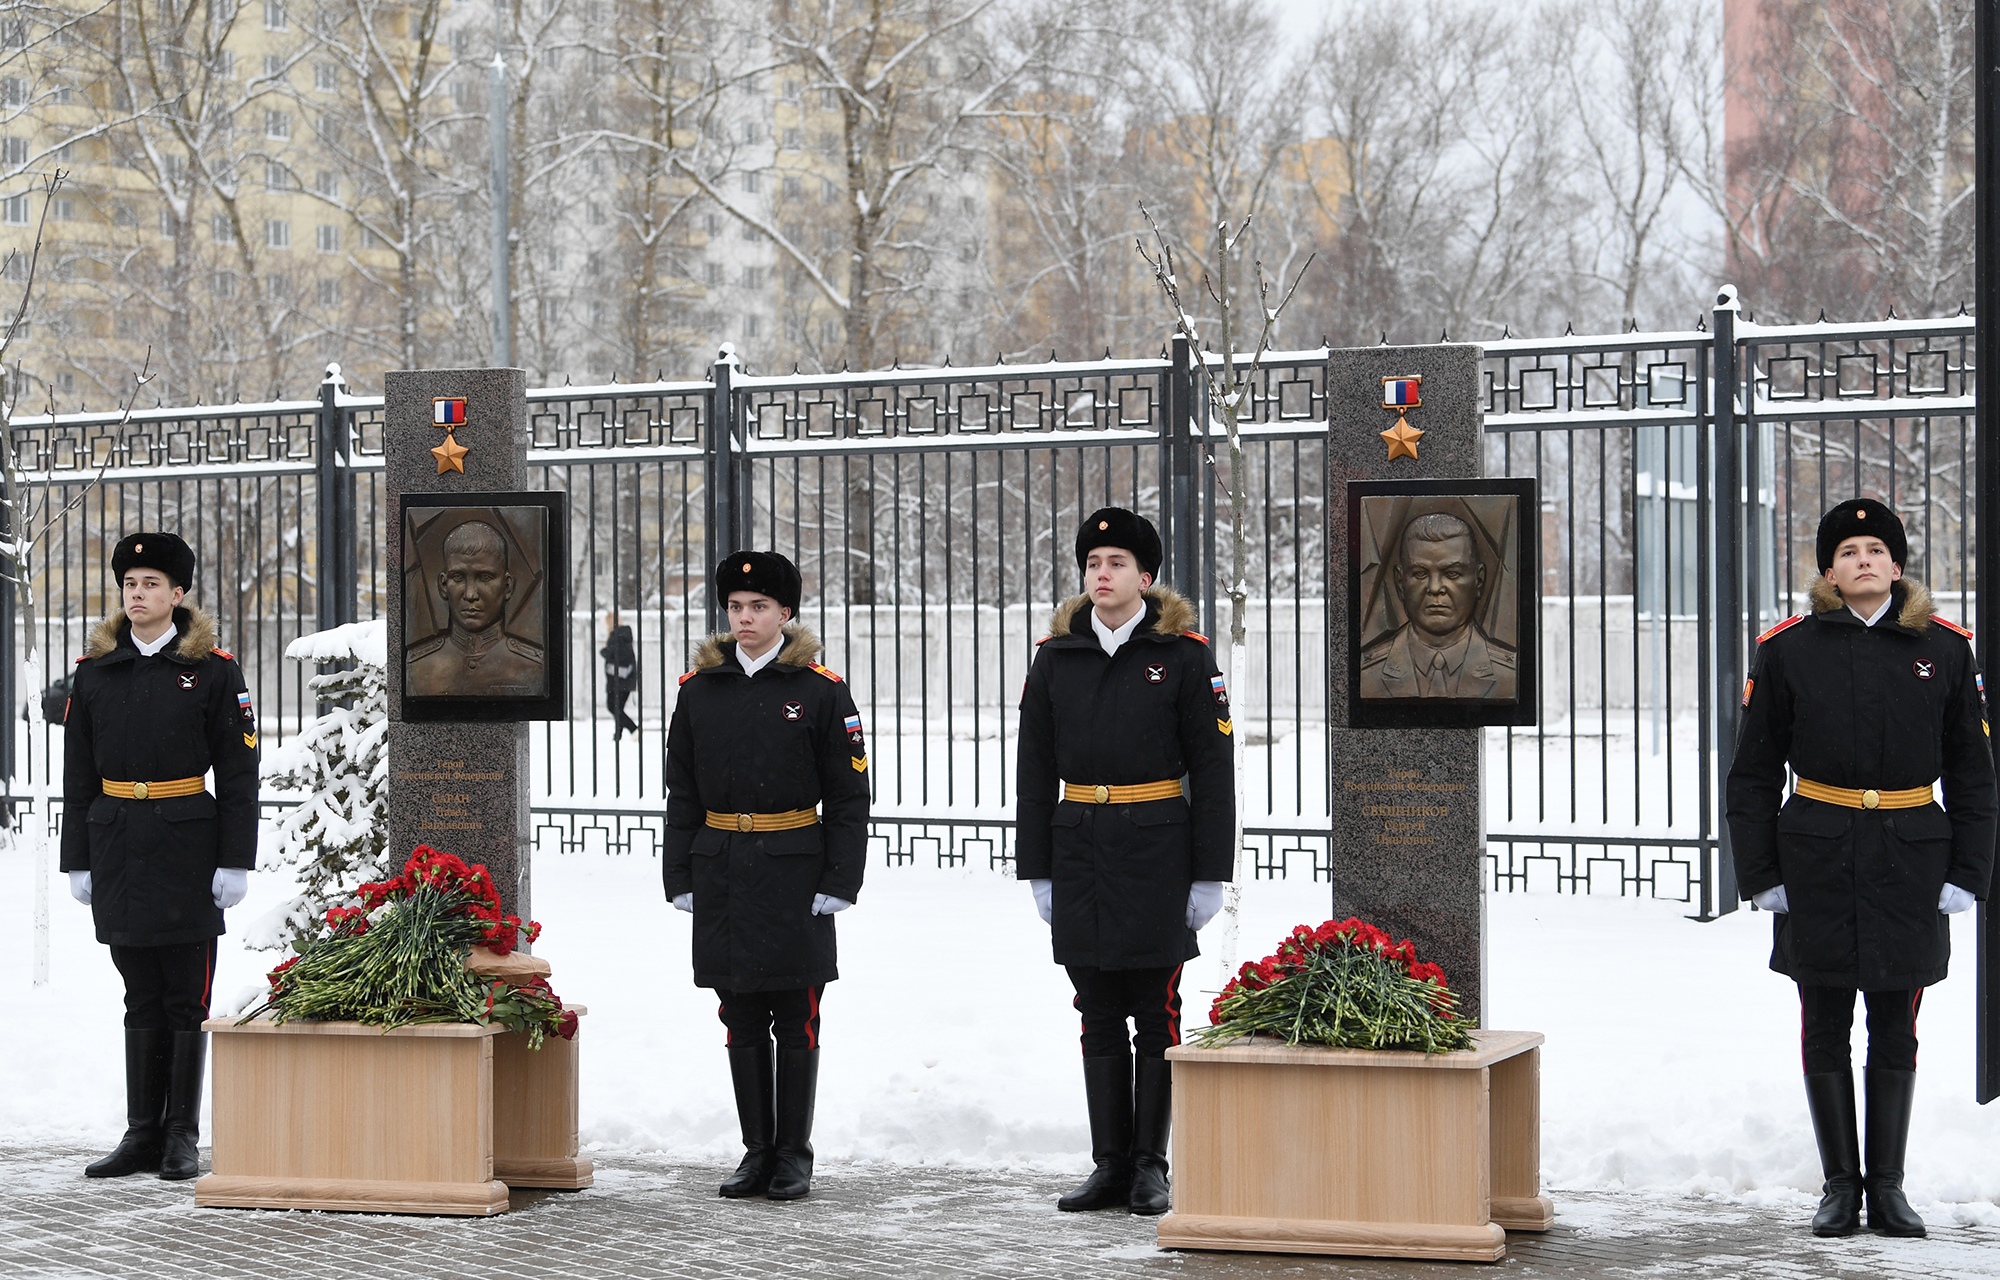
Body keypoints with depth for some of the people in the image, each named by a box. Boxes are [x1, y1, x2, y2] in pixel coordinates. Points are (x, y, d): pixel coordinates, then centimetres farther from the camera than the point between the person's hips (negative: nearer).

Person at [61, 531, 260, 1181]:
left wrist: (235, 860, -8)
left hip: (188, 848, -3)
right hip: (119, 852, 3)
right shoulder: (95, 671, 8)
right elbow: (78, 775, 10)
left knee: (186, 1000, 2)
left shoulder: (213, 669, -1)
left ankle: (182, 1139, 9)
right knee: (143, 999, 8)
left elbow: (238, 773, -2)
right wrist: (78, 859, 5)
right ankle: (143, 1135, 13)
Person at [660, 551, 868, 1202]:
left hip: (794, 873, -3)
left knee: (796, 1020, 2)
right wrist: (680, 878, 5)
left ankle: (794, 1156, 12)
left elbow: (848, 797, -2)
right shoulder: (699, 689, 7)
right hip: (722, 874, 3)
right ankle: (757, 1152, 17)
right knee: (741, 1020, 8)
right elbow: (682, 794, 11)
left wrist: (839, 881, -8)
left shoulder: (821, 691, -2)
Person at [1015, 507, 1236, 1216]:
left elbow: (1213, 770, -3)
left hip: (1157, 852, -3)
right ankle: (1110, 1166, 13)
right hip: (1081, 852, 3)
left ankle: (1151, 1168, 9)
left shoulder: (1183, 654, -2)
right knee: (1099, 1017, 7)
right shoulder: (1056, 657, 7)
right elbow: (1035, 772, 9)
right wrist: (1037, 869, 4)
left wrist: (1210, 874, -7)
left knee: (1156, 1015, 1)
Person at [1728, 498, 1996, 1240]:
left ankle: (1888, 1189, 15)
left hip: (1911, 861, 1)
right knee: (1825, 1030, 4)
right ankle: (1840, 1186, 14)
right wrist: (1759, 874, -2)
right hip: (1818, 863, 0)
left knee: (1895, 1030, 6)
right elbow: (1753, 774, 4)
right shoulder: (1788, 650, 1)